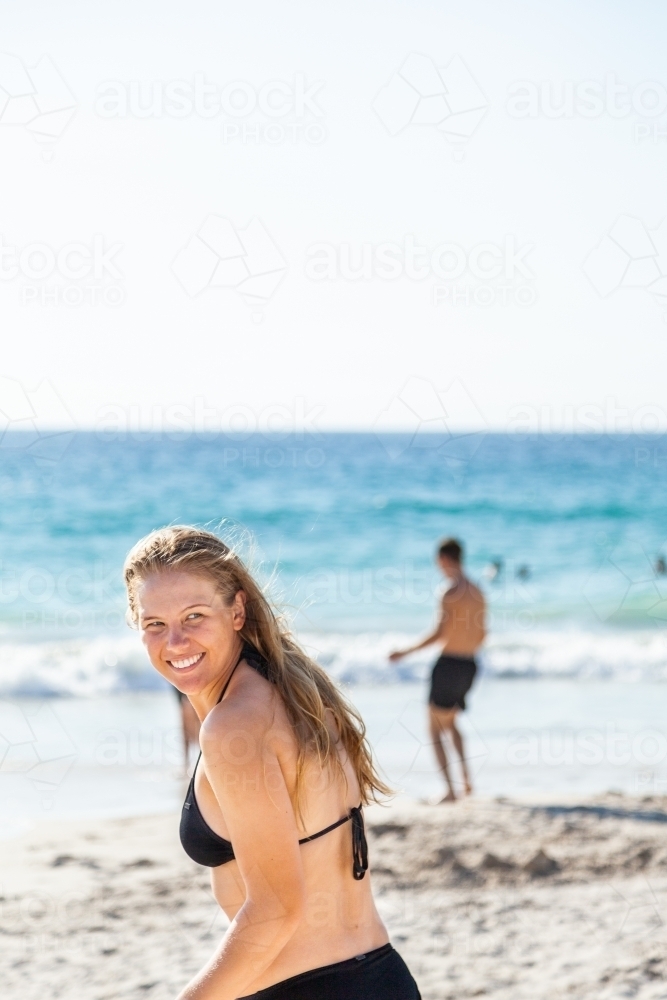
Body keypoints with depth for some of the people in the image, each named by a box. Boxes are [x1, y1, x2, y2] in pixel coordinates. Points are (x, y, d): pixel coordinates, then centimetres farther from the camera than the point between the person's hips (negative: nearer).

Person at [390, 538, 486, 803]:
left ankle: (450, 789, -5)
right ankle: (466, 778, 15)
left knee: (435, 728, 2)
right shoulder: (477, 593, 8)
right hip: (469, 666, 8)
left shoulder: (451, 593, -15)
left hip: (448, 662, -8)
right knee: (450, 722, 25)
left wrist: (406, 652, -14)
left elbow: (440, 634, -21)